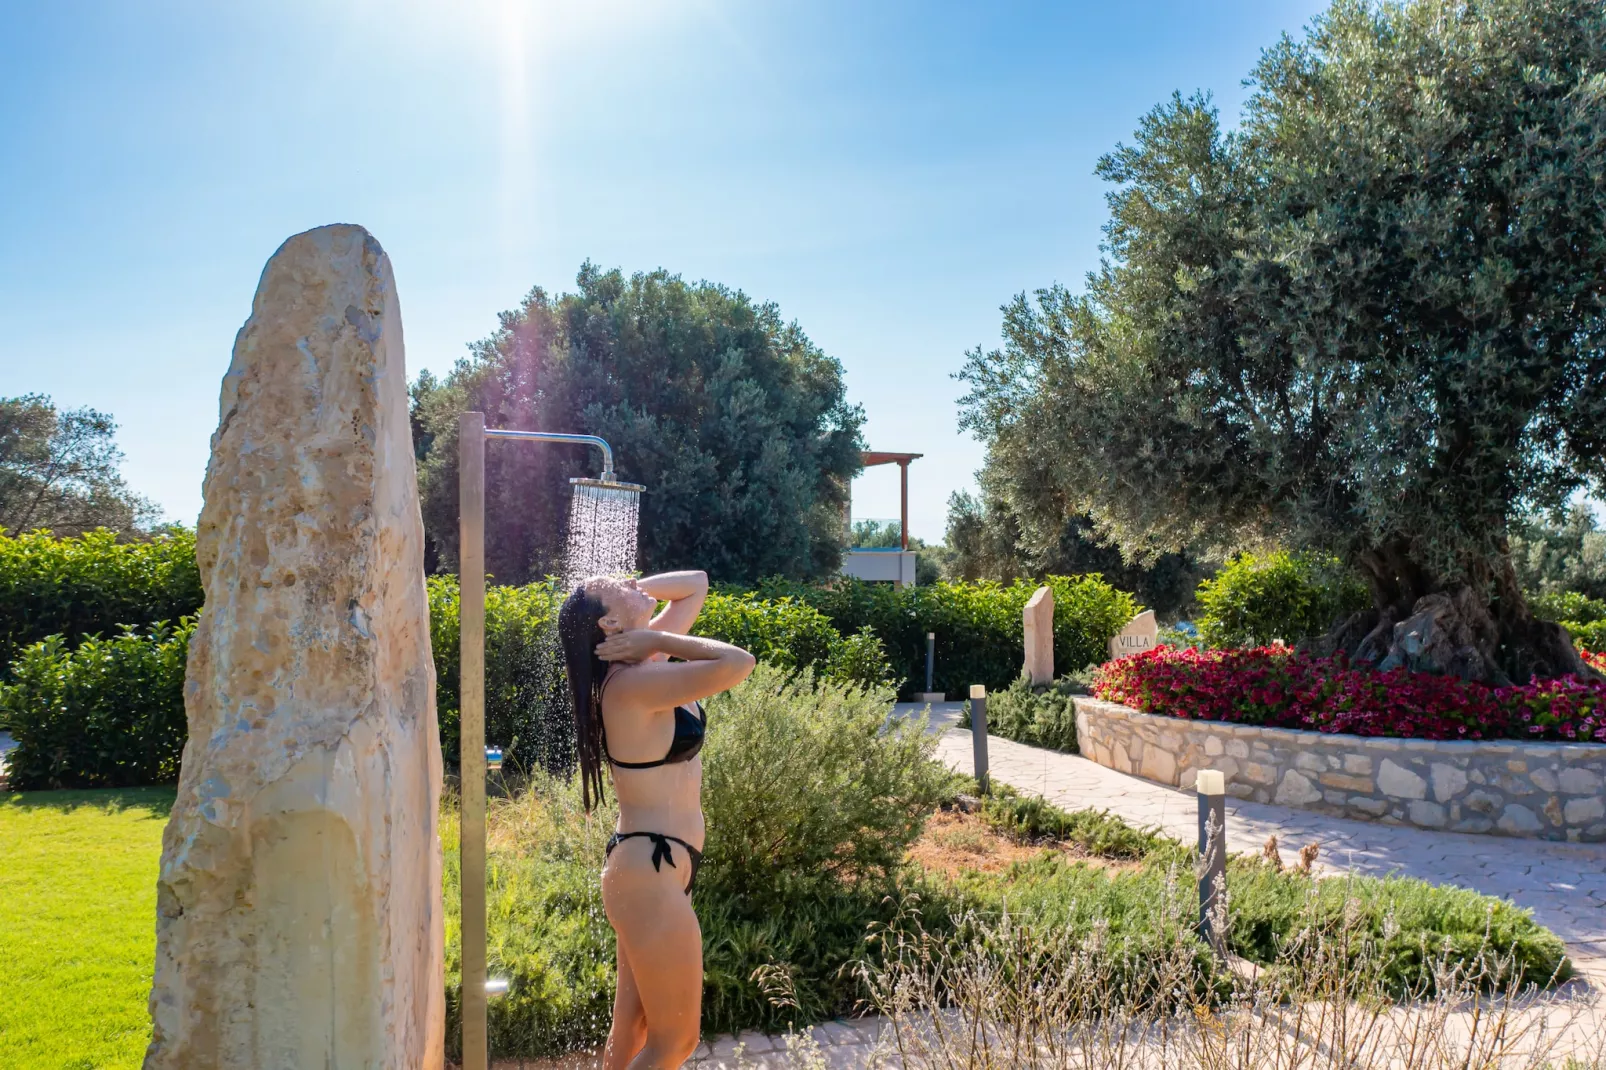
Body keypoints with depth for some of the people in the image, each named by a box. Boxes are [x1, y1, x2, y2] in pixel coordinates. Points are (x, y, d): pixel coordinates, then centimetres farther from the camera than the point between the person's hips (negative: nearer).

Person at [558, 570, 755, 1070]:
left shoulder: (647, 661, 4)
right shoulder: (636, 681, -22)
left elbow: (697, 584, 15)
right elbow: (738, 663, -31)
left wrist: (636, 590, 0)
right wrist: (660, 642, -18)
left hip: (648, 868, 9)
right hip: (650, 875, -9)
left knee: (632, 1029, 19)